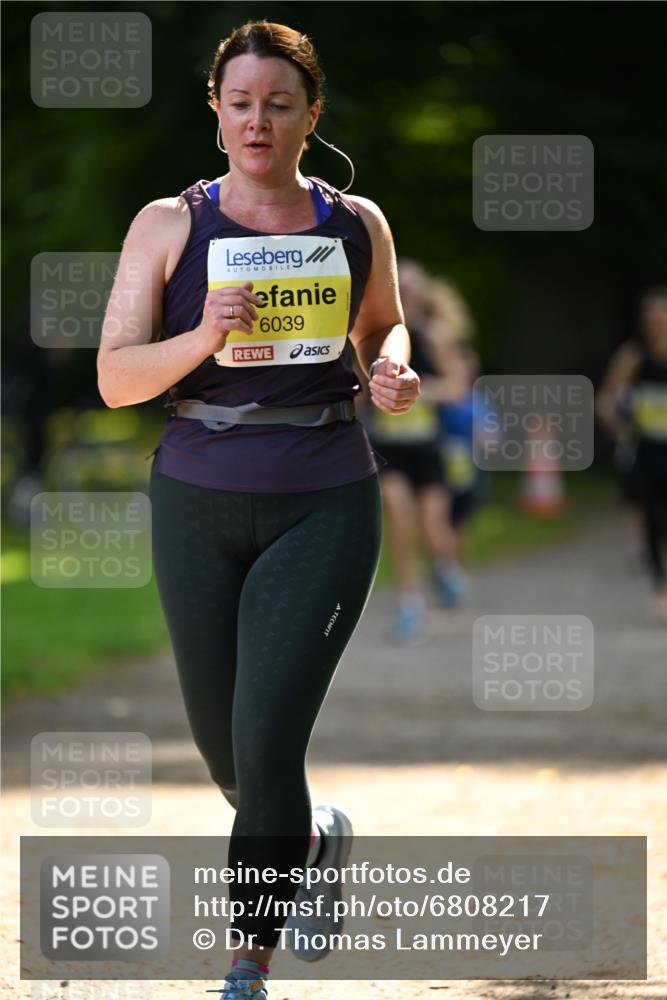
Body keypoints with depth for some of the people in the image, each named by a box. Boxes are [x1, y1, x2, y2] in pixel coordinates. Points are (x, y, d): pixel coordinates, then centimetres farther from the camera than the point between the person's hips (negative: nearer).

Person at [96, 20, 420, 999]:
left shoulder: (356, 225, 3)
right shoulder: (169, 226, -2)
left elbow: (383, 325, 22)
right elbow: (115, 377, -5)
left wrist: (393, 370, -1)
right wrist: (202, 340, -23)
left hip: (325, 505, -1)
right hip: (199, 504, 1)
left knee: (265, 740, -14)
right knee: (227, 756, 11)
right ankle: (317, 837, 45)